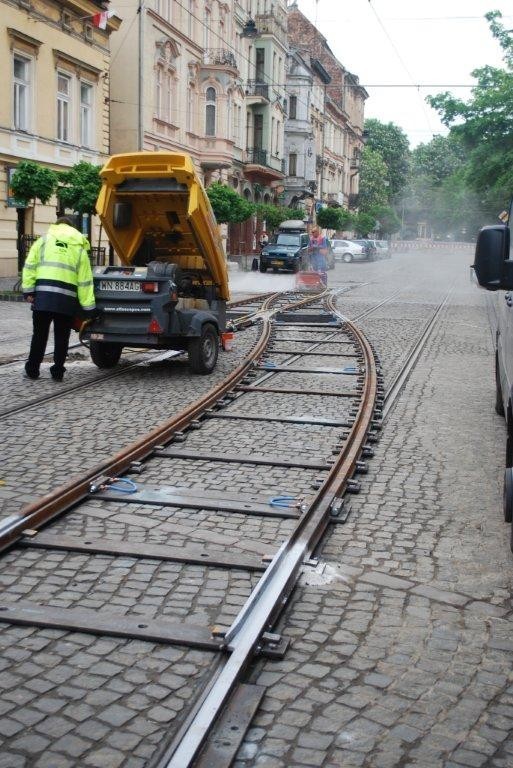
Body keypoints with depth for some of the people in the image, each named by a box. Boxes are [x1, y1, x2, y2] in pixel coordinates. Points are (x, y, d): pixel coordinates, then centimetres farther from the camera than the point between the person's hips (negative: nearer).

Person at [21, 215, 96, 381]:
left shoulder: (43, 241, 12)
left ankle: (32, 370, 16)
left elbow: (30, 266, 1)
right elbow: (84, 281, 8)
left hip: (43, 294, 0)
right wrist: (89, 308, 8)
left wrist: (28, 290, 1)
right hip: (67, 298, 0)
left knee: (40, 334, 10)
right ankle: (58, 371, 14)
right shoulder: (79, 247, 13)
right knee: (62, 336, 11)